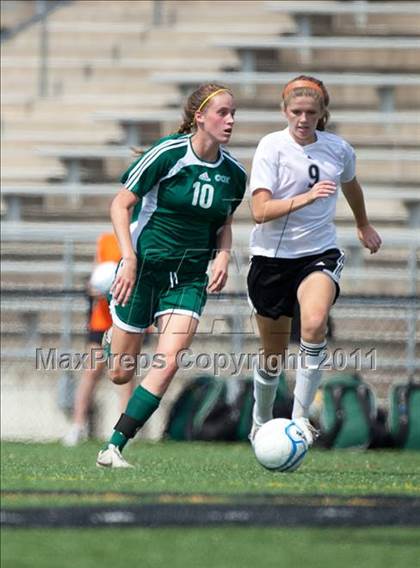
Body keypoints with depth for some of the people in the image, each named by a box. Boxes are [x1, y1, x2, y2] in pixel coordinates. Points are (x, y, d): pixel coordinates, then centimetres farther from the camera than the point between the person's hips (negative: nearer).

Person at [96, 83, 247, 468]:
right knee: (121, 374, 4)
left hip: (190, 277, 3)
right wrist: (129, 259, -16)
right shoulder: (168, 154, -12)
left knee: (168, 363, -18)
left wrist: (222, 256, 0)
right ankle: (113, 343, 45)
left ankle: (114, 447, -10)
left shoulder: (234, 174, 3)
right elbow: (120, 205, -8)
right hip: (145, 267, -3)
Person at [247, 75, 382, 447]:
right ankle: (261, 422, 36)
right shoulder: (271, 147, -11)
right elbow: (260, 211, -20)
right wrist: (305, 198, -33)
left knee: (314, 323, -30)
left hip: (319, 253, 1)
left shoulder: (339, 150, 0)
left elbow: (351, 185, 25)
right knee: (274, 355, 9)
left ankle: (301, 416, -23)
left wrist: (364, 225, 40)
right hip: (272, 256, -1)